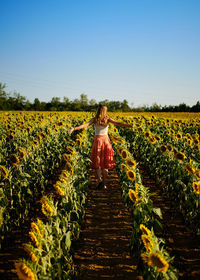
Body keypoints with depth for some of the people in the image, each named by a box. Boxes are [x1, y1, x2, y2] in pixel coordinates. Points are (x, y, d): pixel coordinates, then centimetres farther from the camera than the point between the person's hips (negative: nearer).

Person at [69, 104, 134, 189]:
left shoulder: (94, 119, -3)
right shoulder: (107, 119, -2)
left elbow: (85, 125, -15)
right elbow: (117, 123, -14)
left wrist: (74, 128, -21)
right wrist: (129, 125, -22)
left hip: (97, 140, -1)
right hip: (106, 140, 1)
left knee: (97, 162, 8)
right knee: (105, 163, 8)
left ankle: (99, 179, -13)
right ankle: (104, 183, 7)